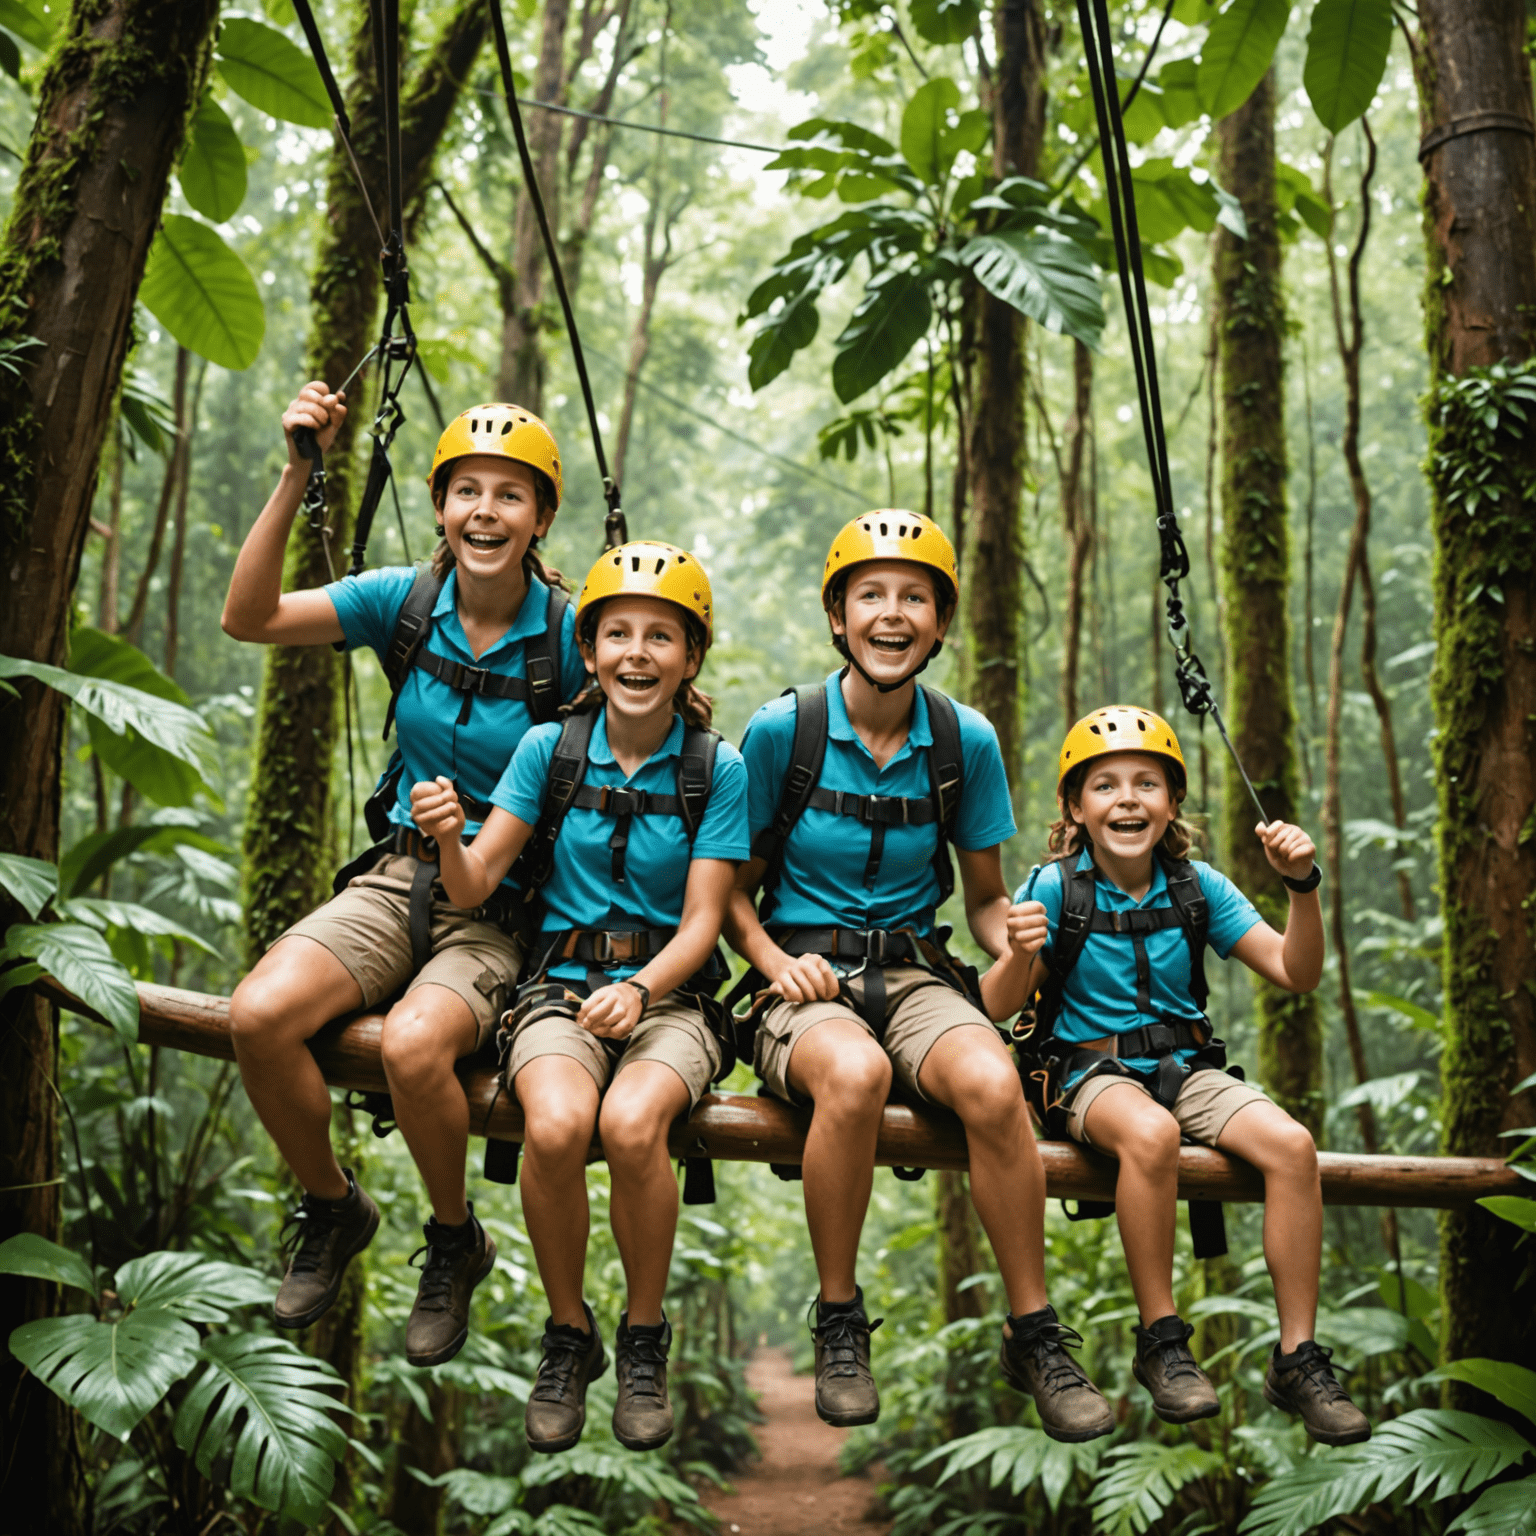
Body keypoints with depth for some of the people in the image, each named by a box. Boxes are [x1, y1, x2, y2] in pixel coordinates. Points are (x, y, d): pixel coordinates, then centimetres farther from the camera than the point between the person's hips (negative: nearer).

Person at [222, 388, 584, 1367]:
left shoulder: (569, 637, -8)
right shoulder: (406, 601, 1)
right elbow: (250, 617, -7)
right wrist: (298, 475, -13)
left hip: (508, 907, -3)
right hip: (399, 877, 4)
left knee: (414, 1044, -32)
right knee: (260, 1013, -23)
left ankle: (456, 1243, 1)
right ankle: (333, 1208, 8)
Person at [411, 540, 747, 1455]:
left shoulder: (718, 769, 0)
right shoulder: (550, 749, 3)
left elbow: (702, 921, -4)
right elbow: (475, 885, 0)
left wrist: (641, 991, -23)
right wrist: (448, 837, -22)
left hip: (671, 994, -1)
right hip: (562, 987, 1)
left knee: (631, 1123, -32)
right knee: (556, 1125, -31)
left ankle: (646, 1340, -4)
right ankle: (568, 1336, -3)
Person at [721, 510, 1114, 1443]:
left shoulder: (966, 742, 4)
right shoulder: (780, 732, -2)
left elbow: (985, 898, 13)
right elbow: (736, 888, 6)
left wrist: (1017, 937, -9)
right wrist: (777, 962, -12)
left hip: (917, 972, 2)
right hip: (807, 973, -2)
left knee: (993, 1084, -31)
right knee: (854, 1073, -37)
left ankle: (1036, 1334, -11)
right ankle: (839, 1325, -14)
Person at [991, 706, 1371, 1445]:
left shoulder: (1198, 886, 3)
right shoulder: (1055, 887, -5)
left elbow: (1296, 974, 2)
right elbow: (999, 1007, -9)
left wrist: (1303, 887, -13)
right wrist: (1023, 954, -31)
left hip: (1187, 1068, 4)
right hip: (1092, 1073, -3)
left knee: (1292, 1144, -23)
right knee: (1150, 1133, -36)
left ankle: (1297, 1359, -9)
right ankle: (1161, 1344, -17)